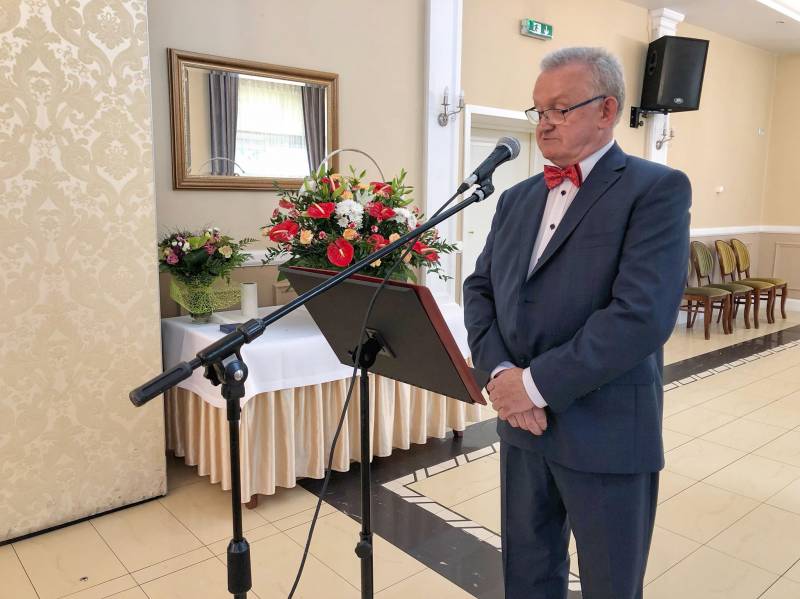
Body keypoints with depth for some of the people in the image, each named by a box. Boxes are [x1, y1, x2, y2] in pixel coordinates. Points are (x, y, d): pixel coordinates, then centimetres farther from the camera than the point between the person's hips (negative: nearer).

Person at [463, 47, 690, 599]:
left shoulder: (657, 189, -10)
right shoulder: (517, 198, 11)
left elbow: (642, 314, -21)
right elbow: (480, 289, 7)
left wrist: (536, 384, -19)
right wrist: (500, 371, -10)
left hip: (606, 429, -5)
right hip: (523, 422, 6)